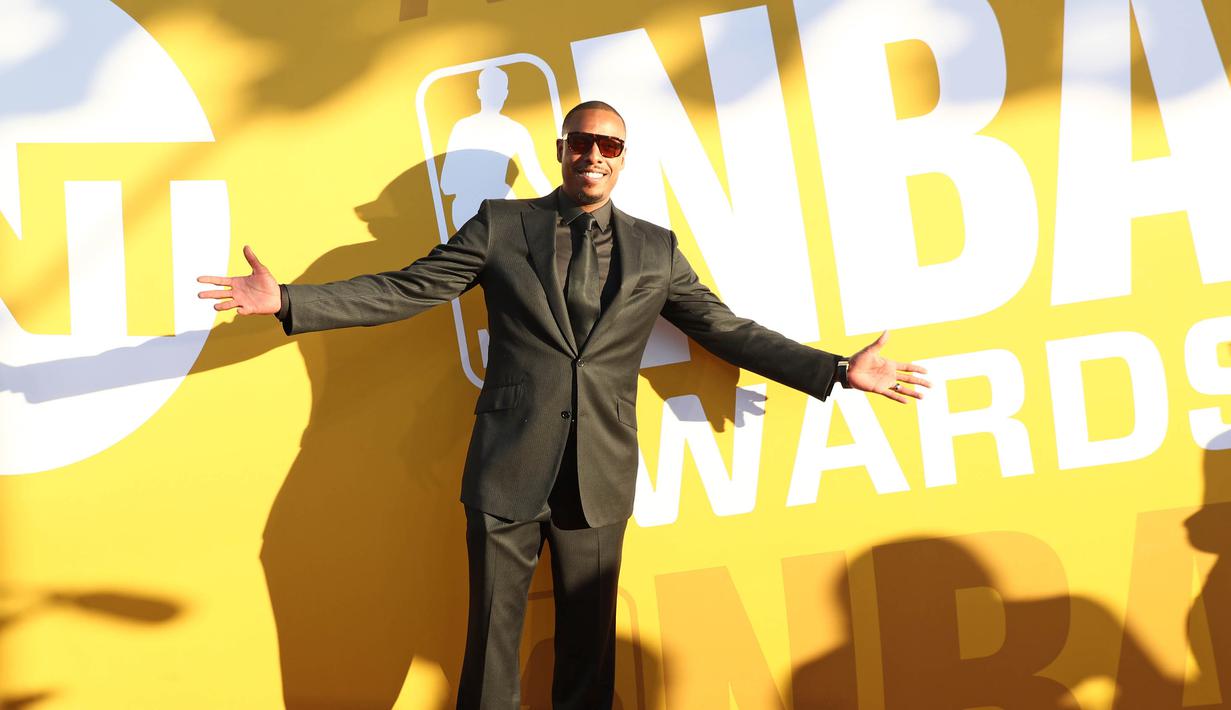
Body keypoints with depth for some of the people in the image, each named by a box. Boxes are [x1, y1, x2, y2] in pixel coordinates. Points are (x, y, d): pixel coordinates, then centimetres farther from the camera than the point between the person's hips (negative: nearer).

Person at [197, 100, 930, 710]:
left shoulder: (656, 250, 8)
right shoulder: (501, 225, 3)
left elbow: (727, 328, 10)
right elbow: (403, 290, 2)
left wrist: (837, 370, 7)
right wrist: (288, 299, -7)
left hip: (598, 478, 2)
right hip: (507, 469, -1)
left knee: (589, 642, 12)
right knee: (493, 639, 7)